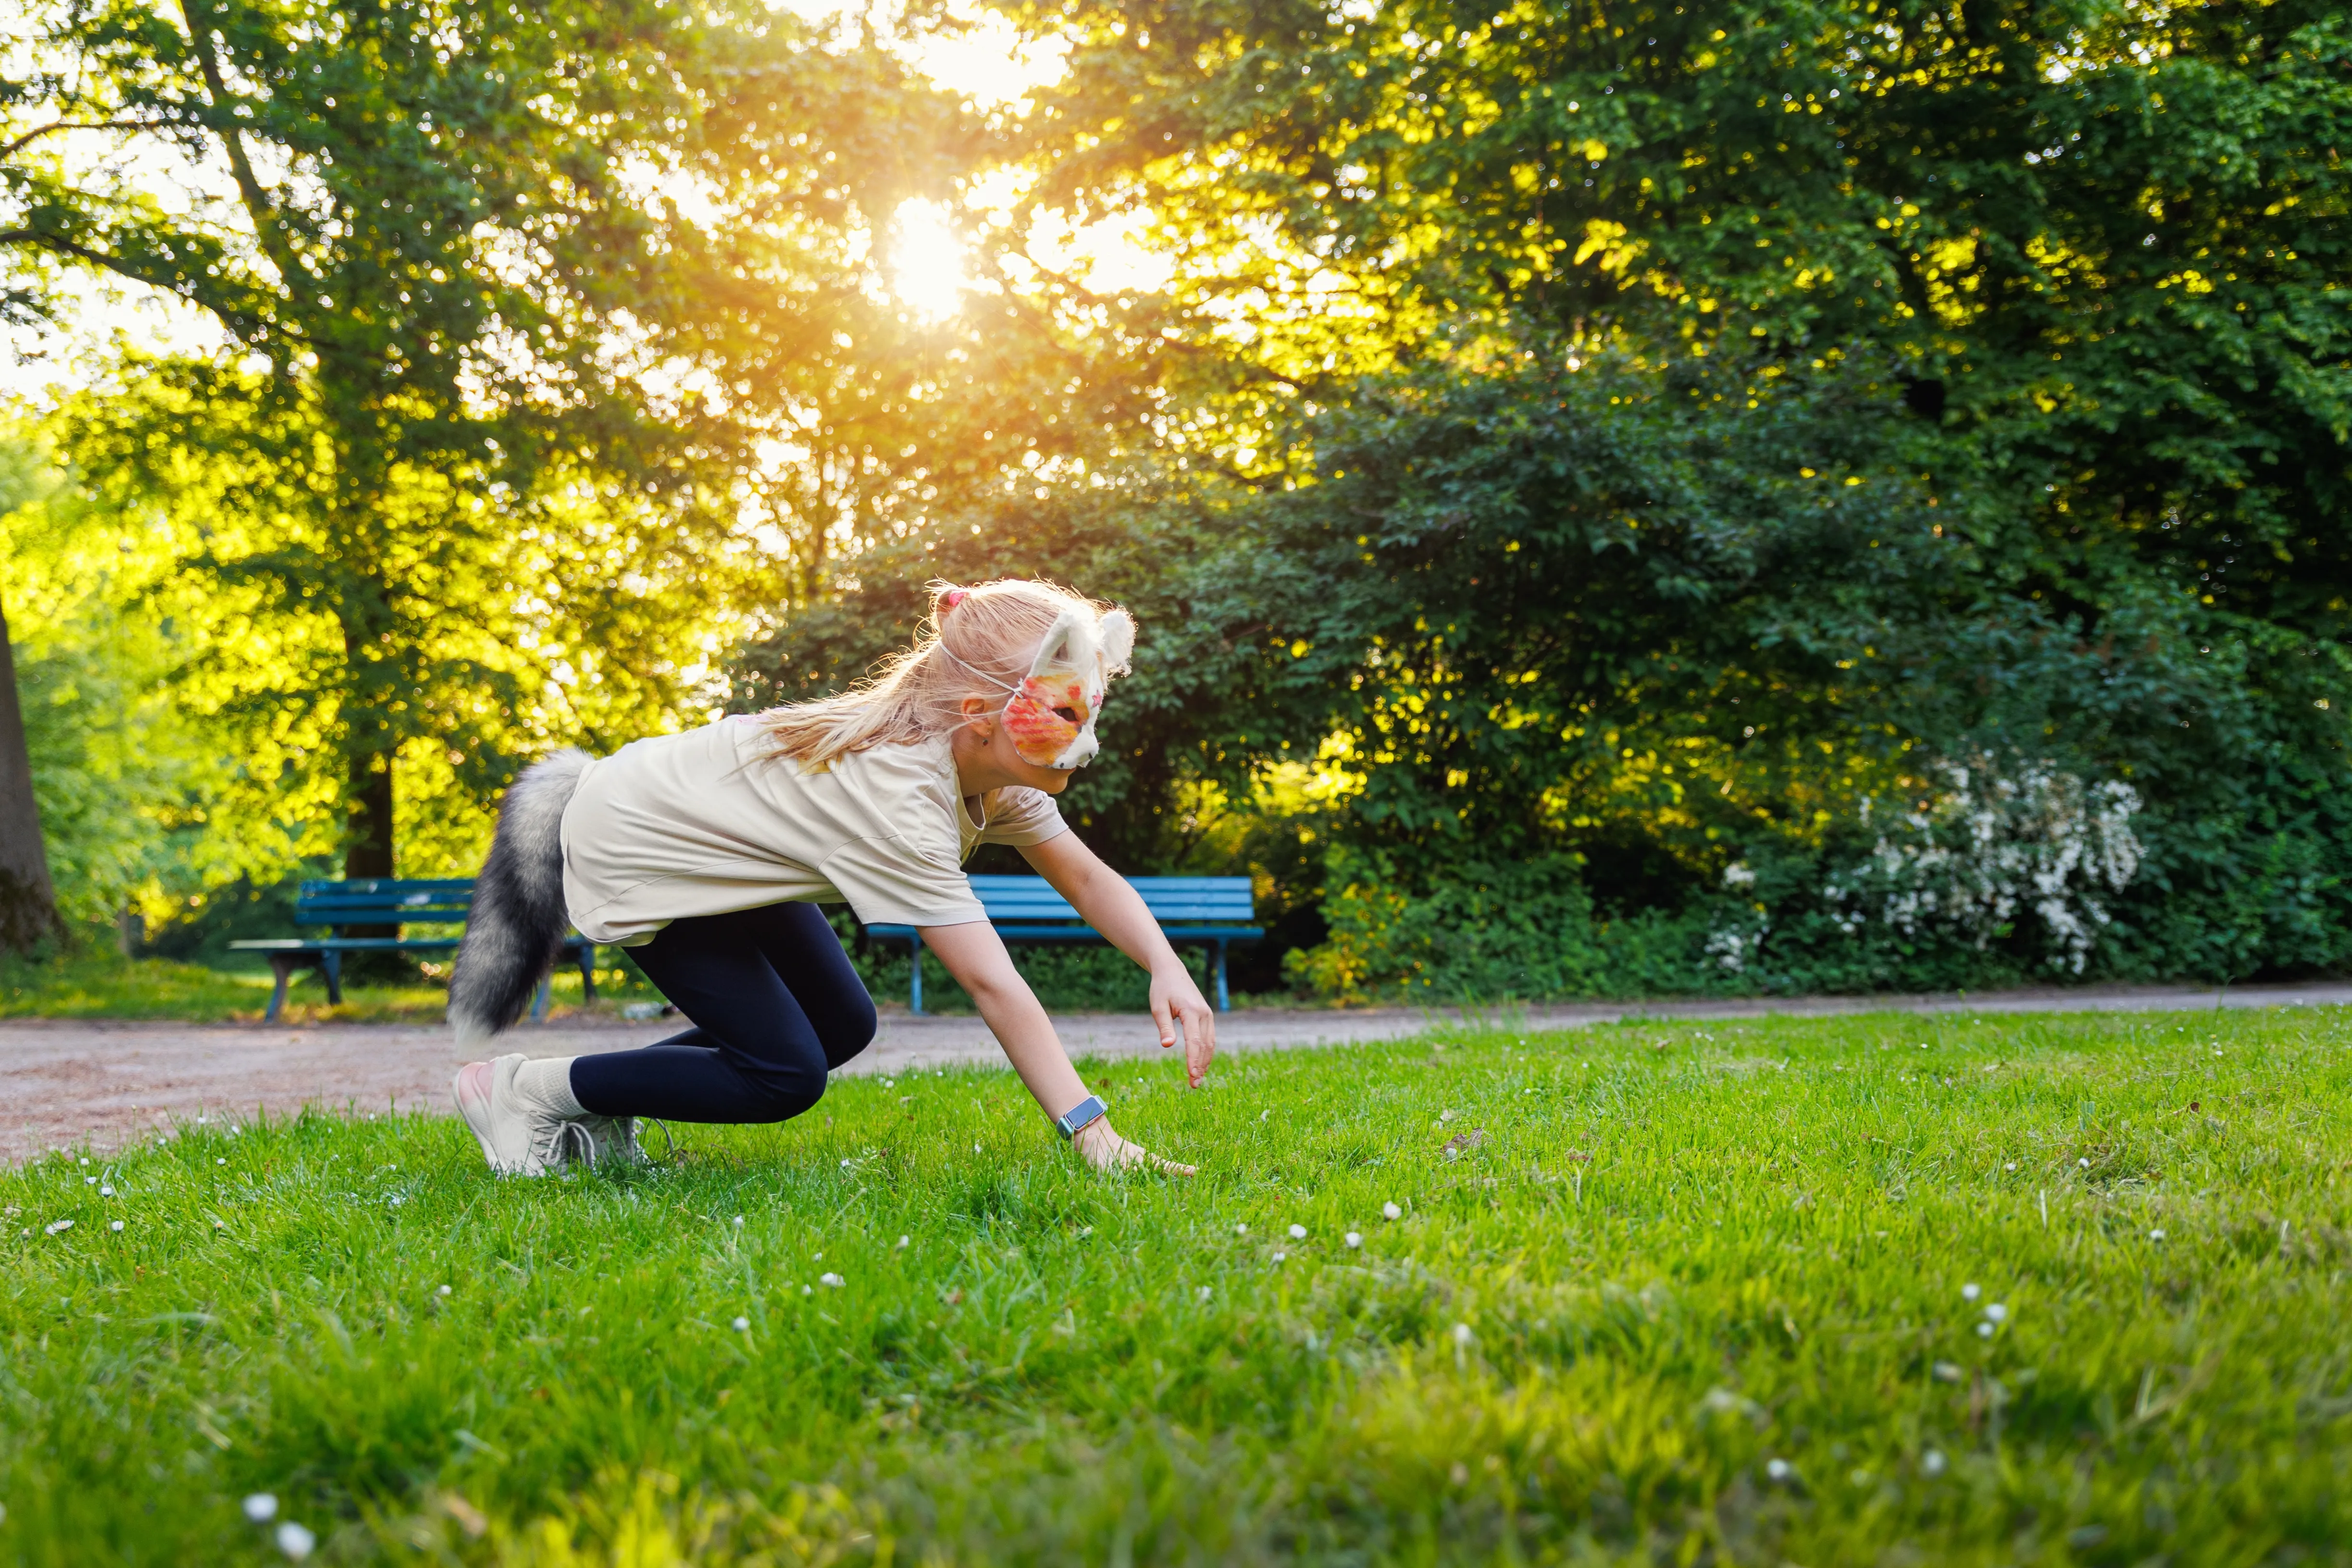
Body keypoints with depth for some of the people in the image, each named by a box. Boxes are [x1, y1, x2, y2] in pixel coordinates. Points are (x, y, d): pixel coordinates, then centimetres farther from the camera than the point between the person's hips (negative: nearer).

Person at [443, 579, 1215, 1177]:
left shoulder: (994, 763, -13)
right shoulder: (897, 794, -37)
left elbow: (1087, 878, -6)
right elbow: (993, 985, -41)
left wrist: (1168, 968, -25)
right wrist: (1092, 1134, -42)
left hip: (712, 832, 9)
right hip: (629, 848, -9)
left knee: (844, 1027, 7)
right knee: (786, 1074, -12)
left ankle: (598, 1111, 14)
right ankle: (524, 1089, -1)